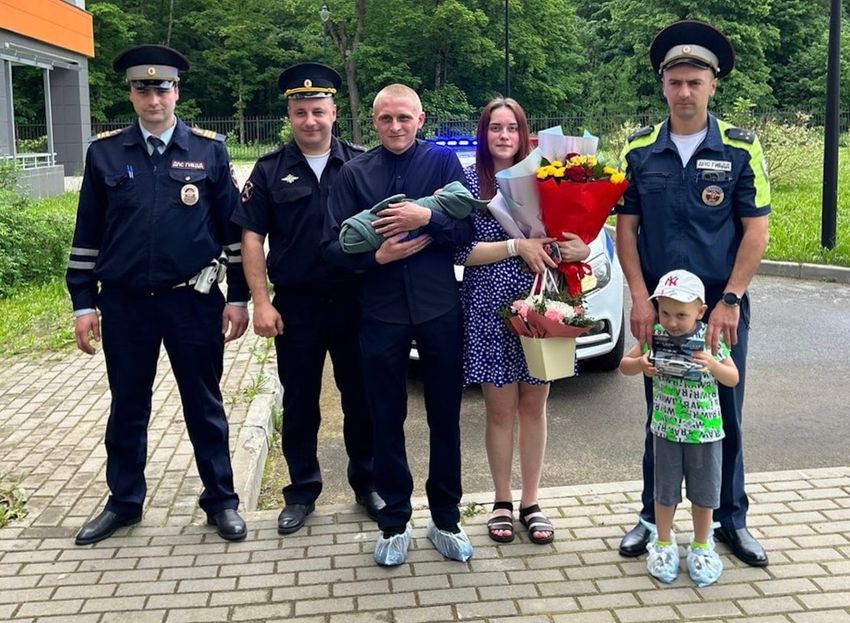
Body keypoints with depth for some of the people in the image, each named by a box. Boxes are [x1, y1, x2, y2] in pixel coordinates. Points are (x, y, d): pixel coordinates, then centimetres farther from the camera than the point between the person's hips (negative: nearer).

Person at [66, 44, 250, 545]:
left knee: (205, 407, 9)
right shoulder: (104, 152, 3)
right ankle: (124, 503, 30)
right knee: (128, 408, 14)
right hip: (124, 304, 2)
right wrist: (84, 304, 3)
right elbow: (87, 234, 6)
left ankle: (221, 501, 23)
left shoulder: (210, 149, 0)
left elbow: (234, 227, 2)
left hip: (193, 301, -1)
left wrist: (239, 297, -2)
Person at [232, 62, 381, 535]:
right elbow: (251, 237, 2)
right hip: (295, 305, 0)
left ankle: (367, 483, 26)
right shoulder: (270, 171, 3)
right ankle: (302, 491, 25)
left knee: (361, 397, 9)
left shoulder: (361, 165, 2)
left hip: (354, 301, 0)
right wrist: (261, 301, -6)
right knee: (299, 403, 10)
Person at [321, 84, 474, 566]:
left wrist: (427, 218, -22)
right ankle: (394, 523, 24)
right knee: (386, 421, 9)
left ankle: (446, 519, 25)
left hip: (440, 309, 0)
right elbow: (334, 245, 0)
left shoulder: (444, 161, 2)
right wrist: (376, 256, -17)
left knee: (445, 418, 9)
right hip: (381, 312, 1)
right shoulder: (354, 173, 4)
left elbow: (467, 229, -6)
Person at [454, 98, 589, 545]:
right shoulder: (468, 181, 0)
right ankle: (502, 503, 23)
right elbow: (462, 251, -8)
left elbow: (564, 236, 7)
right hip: (490, 310, -2)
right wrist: (518, 247, -18)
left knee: (534, 406, 9)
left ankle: (531, 503, 22)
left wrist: (579, 250, -15)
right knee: (500, 410, 7)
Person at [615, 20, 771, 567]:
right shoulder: (639, 150, 2)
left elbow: (756, 230, -4)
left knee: (726, 416, 9)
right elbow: (626, 228, 3)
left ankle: (732, 520, 25)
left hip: (722, 308, -1)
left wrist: (730, 301, -12)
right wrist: (640, 298, -7)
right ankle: (653, 518, 25)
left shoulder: (741, 149, -3)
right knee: (659, 417, 11)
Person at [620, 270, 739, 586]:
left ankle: (701, 546, 33)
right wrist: (640, 364, -23)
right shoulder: (655, 335, -9)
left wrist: (713, 365, -28)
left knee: (704, 491, 13)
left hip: (705, 430, -1)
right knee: (665, 491, 14)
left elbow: (733, 379, -8)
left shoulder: (711, 339, -12)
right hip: (666, 429, 1)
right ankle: (663, 543, 33)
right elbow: (624, 364, 0)